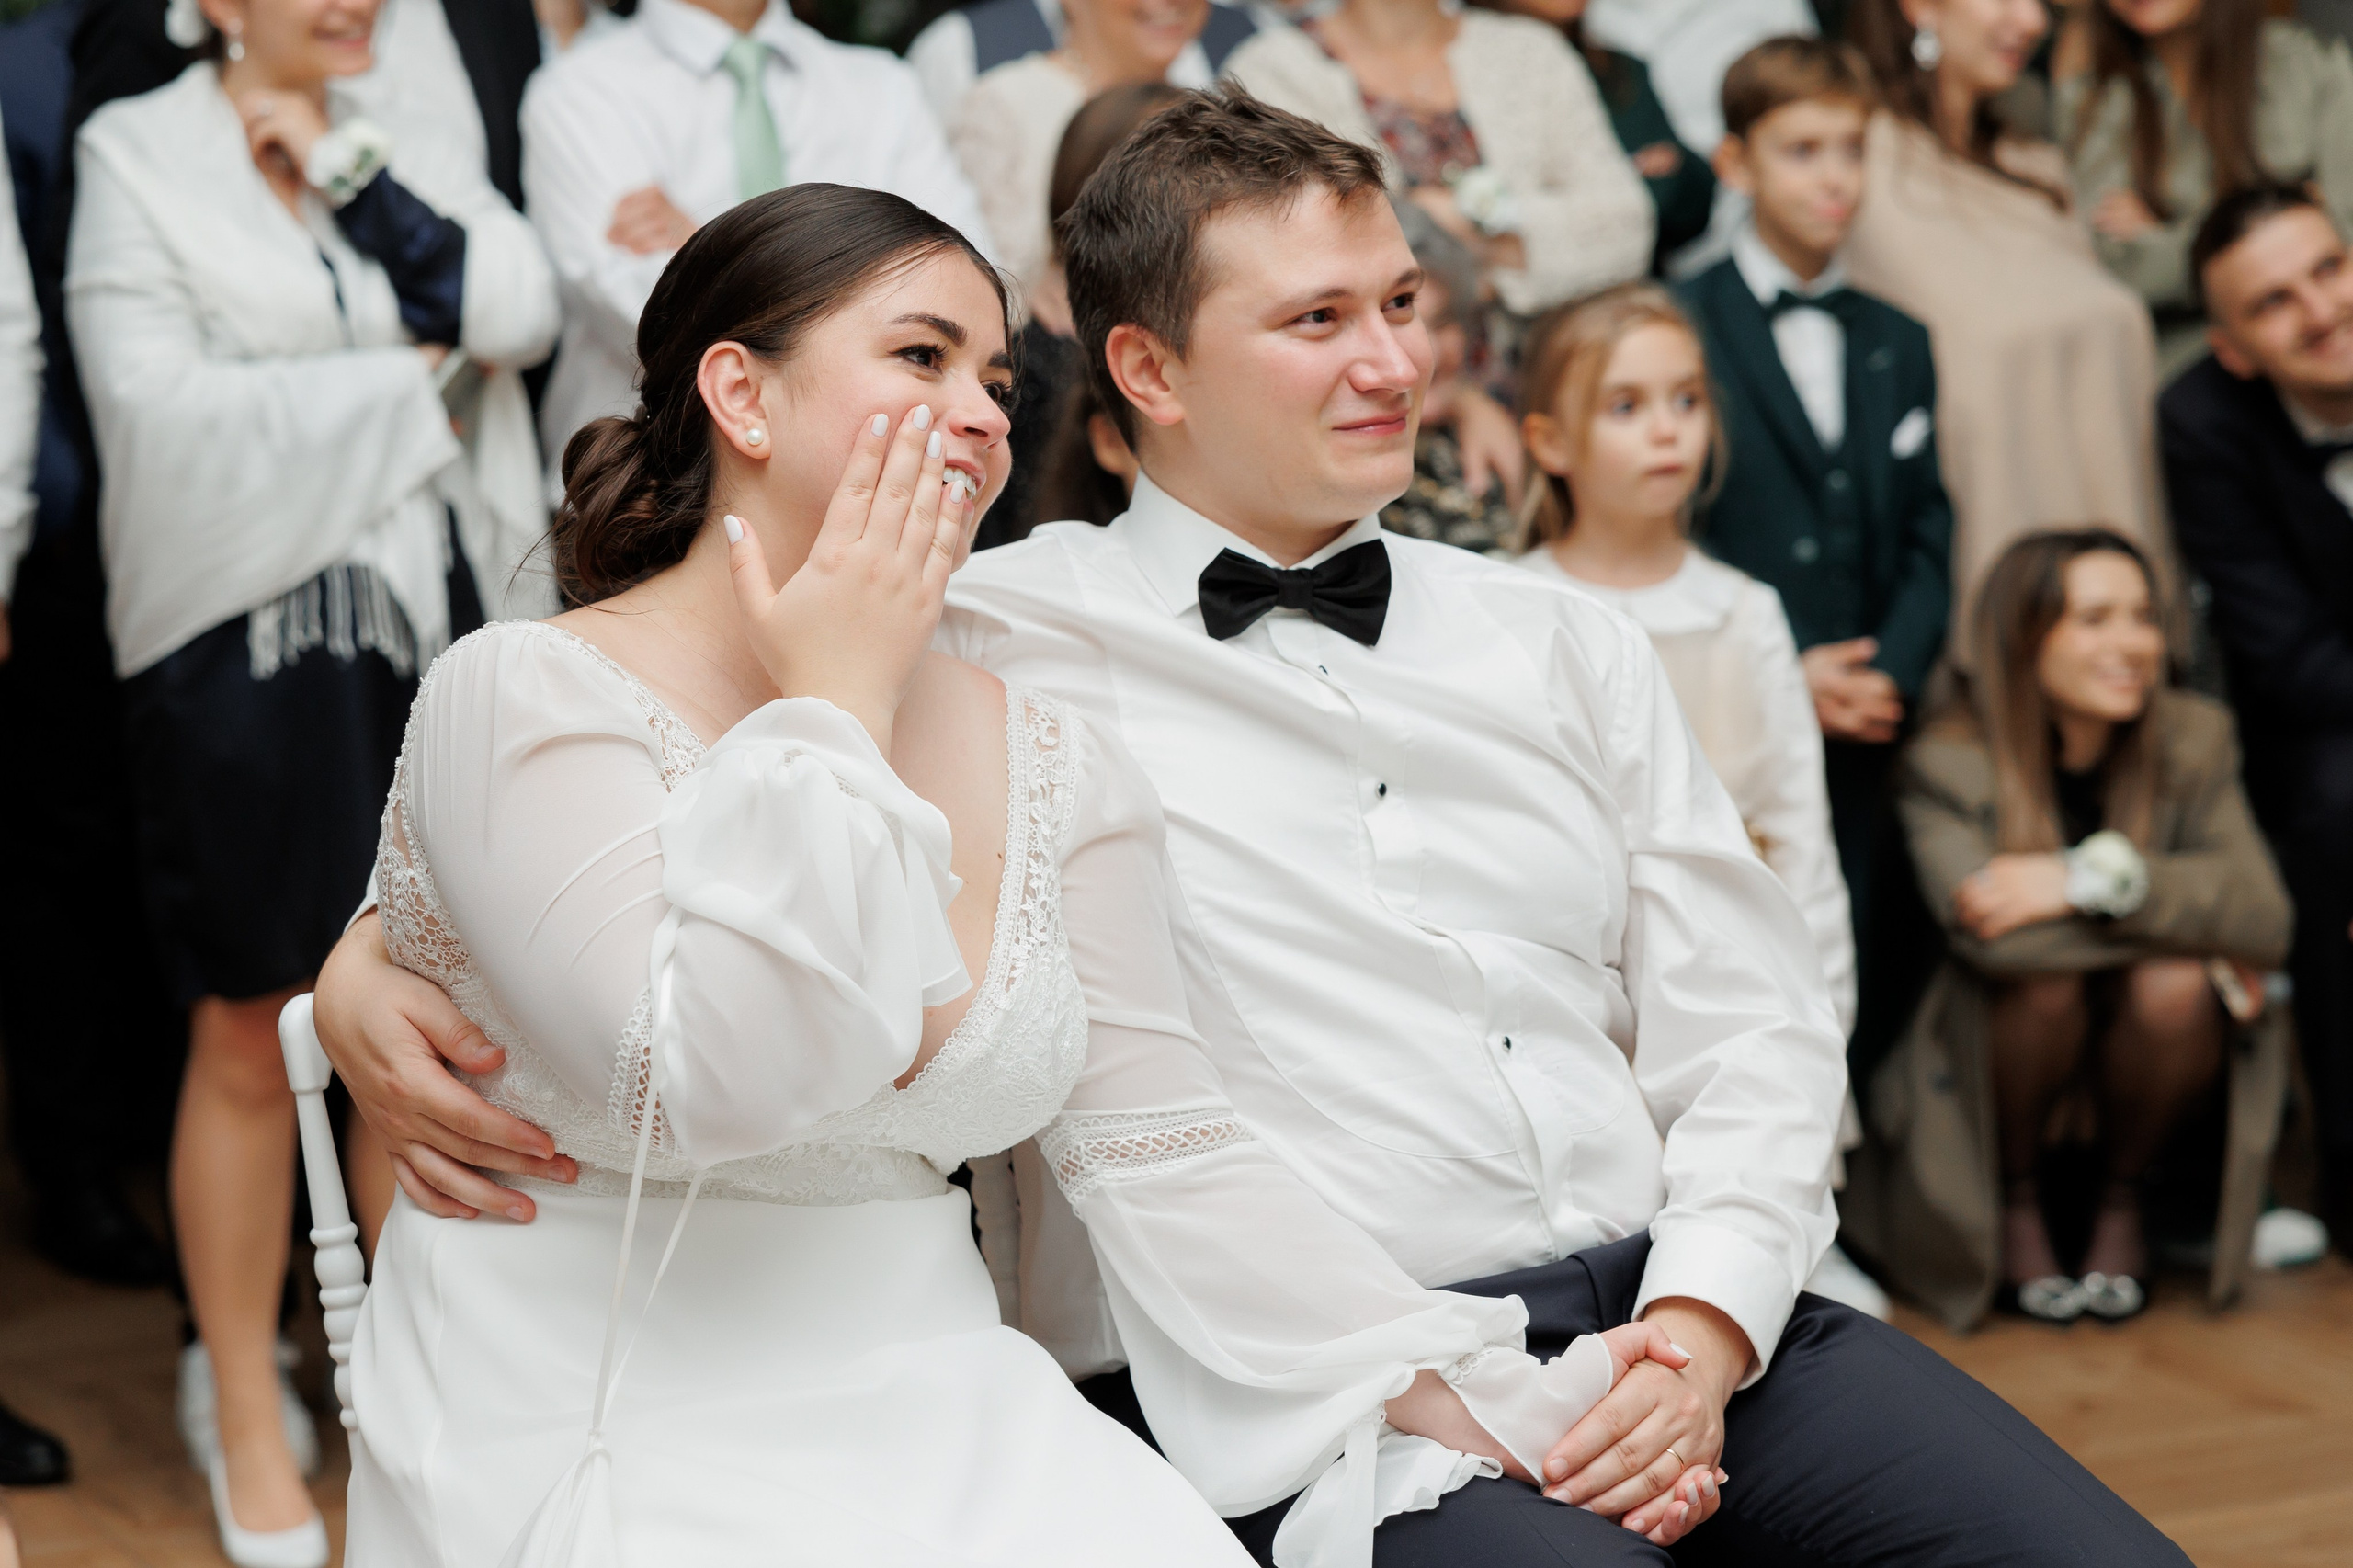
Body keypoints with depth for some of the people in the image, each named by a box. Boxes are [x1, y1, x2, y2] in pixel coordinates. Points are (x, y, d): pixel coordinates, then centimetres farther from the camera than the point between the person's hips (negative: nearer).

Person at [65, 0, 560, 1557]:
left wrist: (350, 174, -8)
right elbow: (161, 405, -14)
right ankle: (246, 1415, 15)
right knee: (249, 1044, 3)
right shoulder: (139, 161, -2)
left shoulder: (412, 156, 11)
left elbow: (520, 311, -6)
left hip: (429, 630, 4)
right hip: (248, 637, -4)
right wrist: (406, 384, -7)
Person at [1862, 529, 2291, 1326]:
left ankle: (2120, 1198, 0)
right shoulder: (1948, 760, -18)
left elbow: (2264, 917, -22)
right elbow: (1987, 931, -36)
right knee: (2043, 977, -32)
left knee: (2174, 984, -29)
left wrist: (2092, 878, -32)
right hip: (1996, 1043, -2)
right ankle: (2016, 1202, -4)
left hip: (2151, 1033, 2)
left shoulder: (2193, 737, -8)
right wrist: (2190, 916, -28)